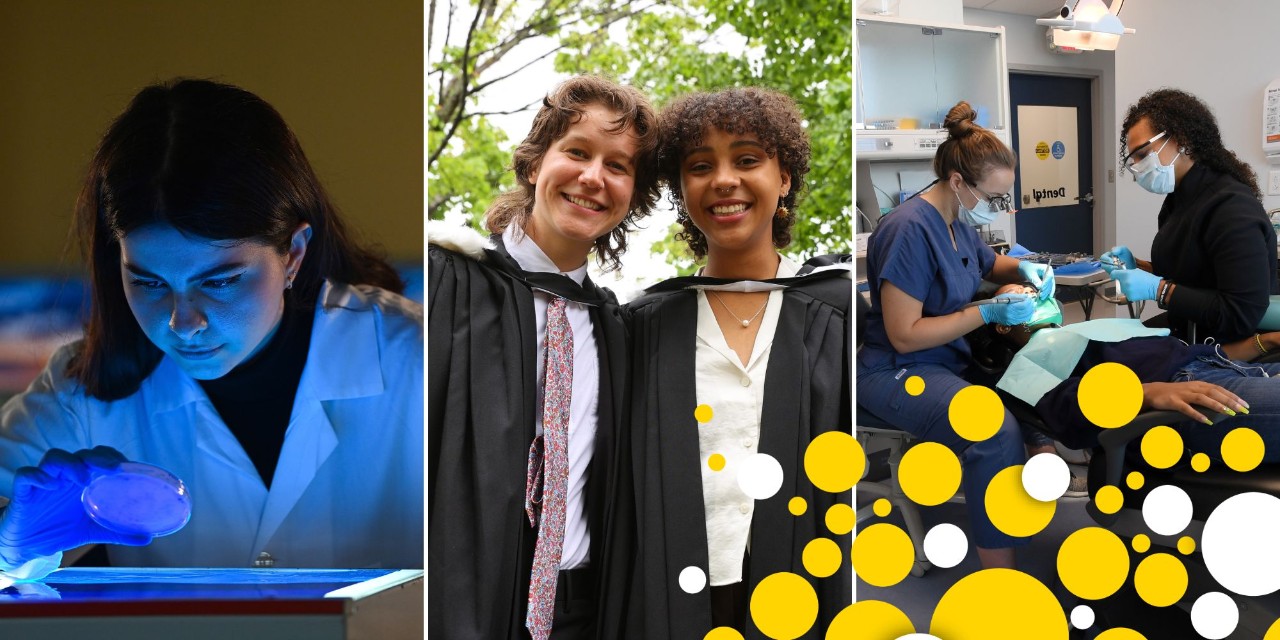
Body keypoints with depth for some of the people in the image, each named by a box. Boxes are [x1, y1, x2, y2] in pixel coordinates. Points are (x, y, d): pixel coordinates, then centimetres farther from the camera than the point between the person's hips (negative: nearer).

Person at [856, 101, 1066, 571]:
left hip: (953, 357, 10)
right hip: (898, 372, -10)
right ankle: (1001, 584, -28)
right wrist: (987, 313, -22)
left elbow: (990, 265, 31)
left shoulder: (958, 223, 8)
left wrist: (1023, 269, 7)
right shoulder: (910, 231, -21)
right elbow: (904, 335, -22)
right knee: (996, 431, -32)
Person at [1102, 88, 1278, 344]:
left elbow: (1242, 316, -27)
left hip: (1228, 354, -9)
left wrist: (1157, 289, -24)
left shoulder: (1232, 208, -21)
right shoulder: (1180, 199, 8)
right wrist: (1137, 267, 3)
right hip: (1184, 337, 9)